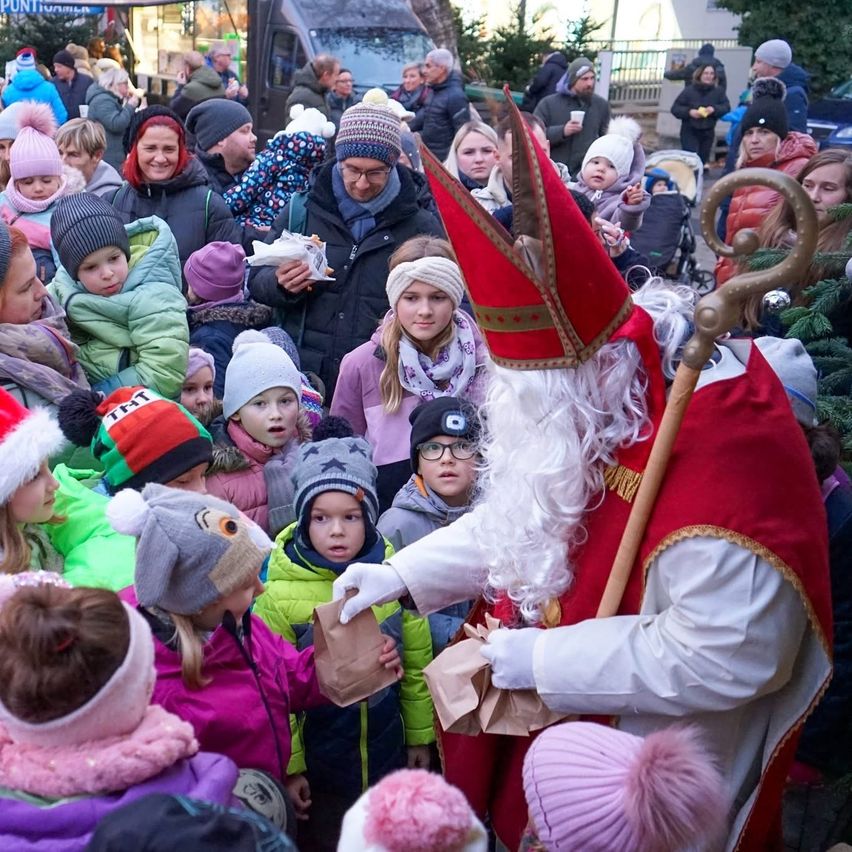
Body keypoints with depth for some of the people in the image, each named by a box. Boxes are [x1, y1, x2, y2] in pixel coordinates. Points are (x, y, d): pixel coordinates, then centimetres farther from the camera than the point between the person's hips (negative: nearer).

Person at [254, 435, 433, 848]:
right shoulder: (279, 594, -16)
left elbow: (417, 664, 0)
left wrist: (420, 735, 5)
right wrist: (289, 766, -9)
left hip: (389, 756, 3)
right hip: (321, 770, -2)